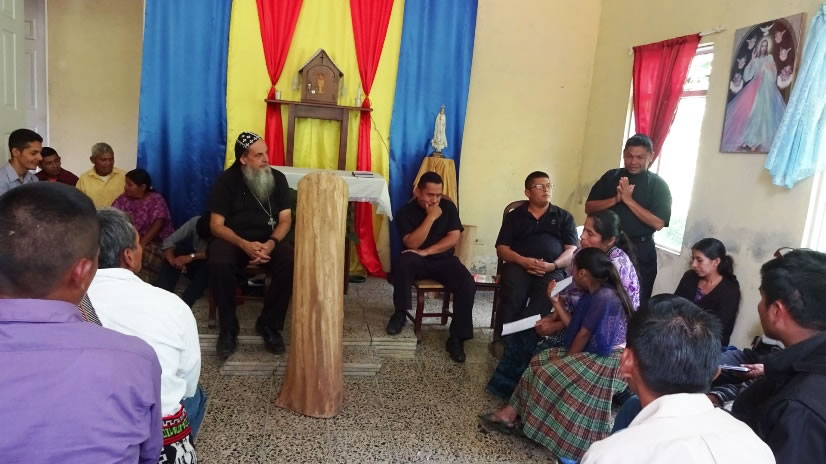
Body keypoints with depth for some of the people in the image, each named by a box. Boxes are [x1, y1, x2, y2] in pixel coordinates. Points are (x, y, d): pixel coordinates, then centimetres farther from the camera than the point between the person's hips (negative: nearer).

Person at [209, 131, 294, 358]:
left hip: (268, 239, 2)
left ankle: (269, 325, -11)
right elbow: (216, 225, -9)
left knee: (290, 262, -30)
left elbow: (285, 219, -1)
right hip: (232, 239, -1)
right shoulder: (227, 180, -5)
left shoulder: (277, 178, 2)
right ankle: (228, 328, -14)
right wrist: (244, 245, -27)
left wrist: (271, 243, -23)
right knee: (218, 264, -35)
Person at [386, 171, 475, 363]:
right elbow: (412, 244, -18)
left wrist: (426, 252, -18)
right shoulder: (406, 212, -7)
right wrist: (430, 217, -23)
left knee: (468, 284, -25)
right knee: (402, 265, -37)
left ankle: (457, 338, -15)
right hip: (417, 260, -2)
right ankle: (400, 313, -15)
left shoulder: (448, 207, 0)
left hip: (443, 260, 2)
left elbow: (453, 238, -7)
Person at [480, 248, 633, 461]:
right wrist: (557, 303, 9)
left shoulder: (604, 297, -23)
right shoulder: (594, 294, 8)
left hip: (609, 361, -10)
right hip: (595, 354, 10)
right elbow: (573, 326, 9)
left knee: (552, 372, -13)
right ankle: (512, 413, 1)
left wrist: (566, 359, -4)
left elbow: (583, 335, -16)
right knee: (542, 362, 3)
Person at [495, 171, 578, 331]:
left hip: (552, 269, 0)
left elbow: (572, 250, 10)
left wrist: (553, 265, -11)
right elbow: (502, 249, 10)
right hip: (518, 265, 0)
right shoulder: (514, 216, 18)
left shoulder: (564, 217, 20)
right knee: (512, 299, -33)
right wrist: (522, 260, -11)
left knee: (543, 300, -33)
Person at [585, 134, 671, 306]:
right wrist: (616, 199, -15)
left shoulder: (658, 185, -3)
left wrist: (628, 200, -18)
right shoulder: (611, 176, 5)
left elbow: (658, 223, -13)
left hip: (639, 251, -2)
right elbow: (589, 208, 0)